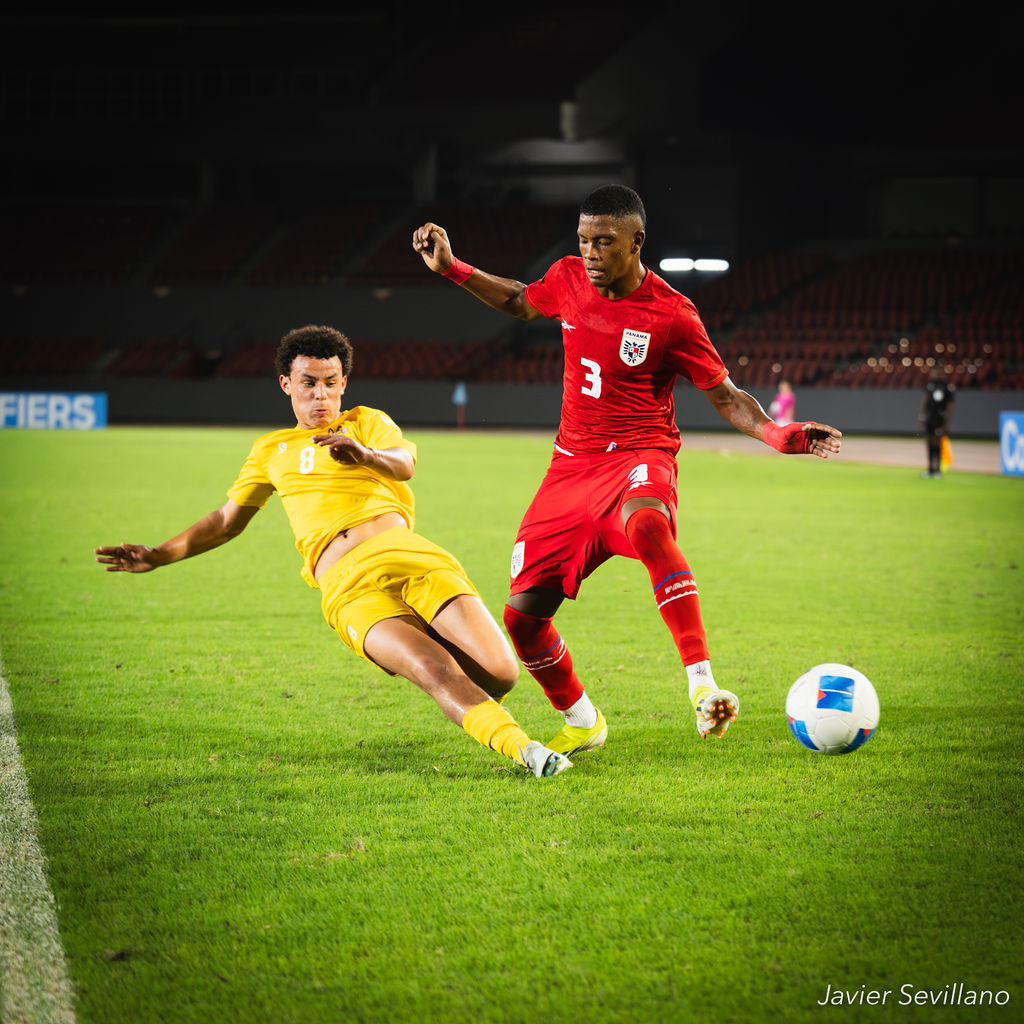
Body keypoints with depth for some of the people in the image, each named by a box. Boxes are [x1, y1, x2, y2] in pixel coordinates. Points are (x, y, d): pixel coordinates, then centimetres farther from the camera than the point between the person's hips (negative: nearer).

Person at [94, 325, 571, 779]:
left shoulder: (366, 422, 21)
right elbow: (227, 520, 35)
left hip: (410, 555, 0)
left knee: (500, 674, -15)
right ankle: (524, 749, -34)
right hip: (349, 587, 0)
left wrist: (364, 454, -26)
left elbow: (404, 463, -2)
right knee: (438, 674, -28)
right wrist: (159, 555, 23)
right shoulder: (272, 451, 29)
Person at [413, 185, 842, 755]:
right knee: (523, 618, 0)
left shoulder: (672, 316, -11)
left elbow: (726, 396, -4)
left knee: (647, 527, -43)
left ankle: (704, 690, -49)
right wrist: (452, 269, 18)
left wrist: (775, 434, -22)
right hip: (572, 466, 6)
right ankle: (583, 723, 27)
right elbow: (521, 303, 26)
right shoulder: (568, 280, 3)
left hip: (640, 457, -6)